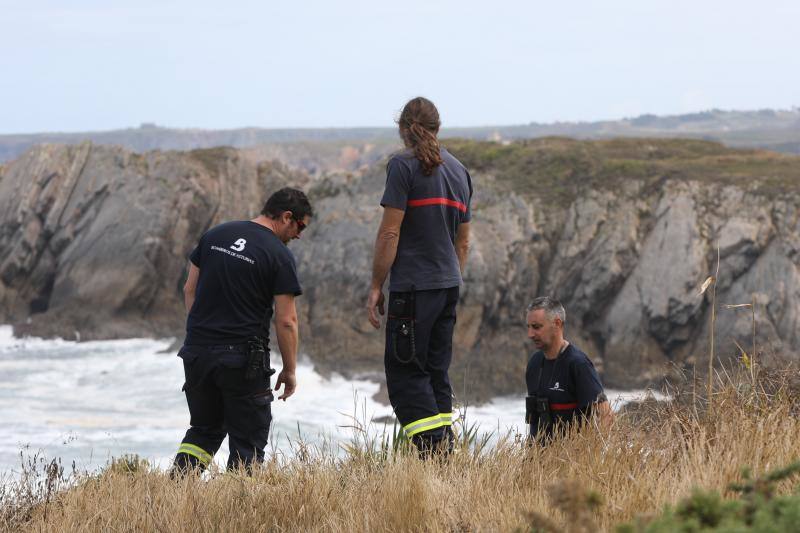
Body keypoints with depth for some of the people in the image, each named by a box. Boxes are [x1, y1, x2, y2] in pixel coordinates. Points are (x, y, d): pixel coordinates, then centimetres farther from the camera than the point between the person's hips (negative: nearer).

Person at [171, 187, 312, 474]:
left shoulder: (214, 235, 10)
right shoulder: (279, 255, -8)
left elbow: (190, 290, 13)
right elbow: (286, 321, -9)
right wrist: (289, 371, 1)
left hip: (197, 352, 6)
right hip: (242, 359, -5)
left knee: (205, 430, 19)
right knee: (248, 441, 5)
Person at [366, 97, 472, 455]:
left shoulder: (404, 165, -7)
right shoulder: (458, 170, 15)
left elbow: (390, 233, -12)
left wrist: (376, 287, -6)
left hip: (413, 287, -7)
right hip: (448, 286, 7)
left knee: (404, 373, -5)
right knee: (437, 371, 12)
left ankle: (434, 452, -15)